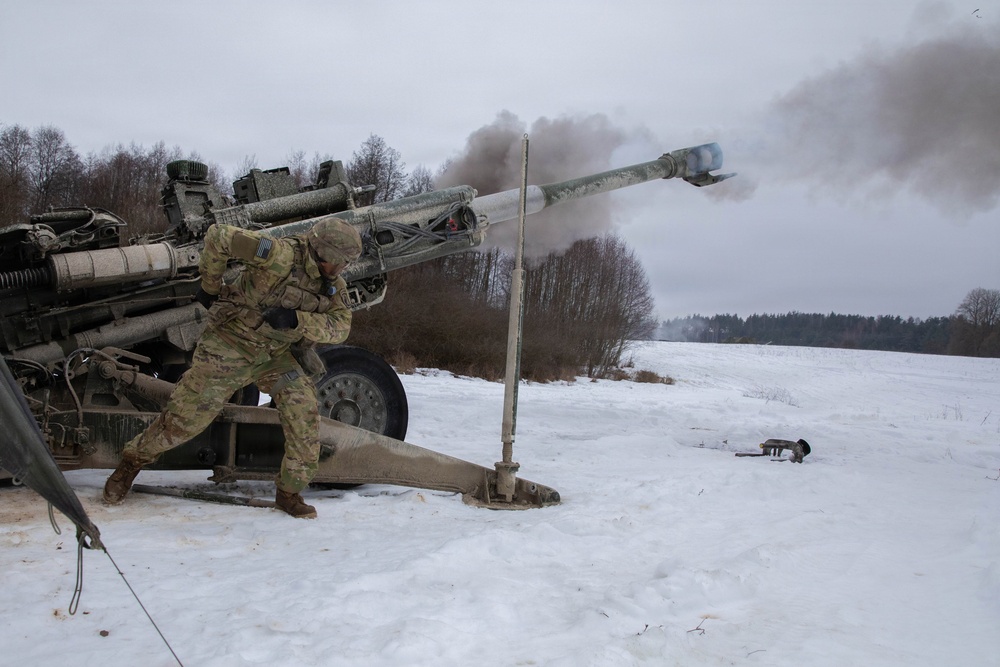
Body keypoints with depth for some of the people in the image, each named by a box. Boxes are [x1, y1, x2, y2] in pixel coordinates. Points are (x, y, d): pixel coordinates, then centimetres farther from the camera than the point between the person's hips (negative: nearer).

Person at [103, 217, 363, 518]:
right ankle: (132, 461, 27)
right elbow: (218, 236, -25)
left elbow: (340, 326, -13)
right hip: (231, 344, -5)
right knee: (186, 416, 0)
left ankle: (290, 491, 3)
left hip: (276, 355, 5)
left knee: (304, 411, -12)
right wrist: (210, 285, -14)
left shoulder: (333, 285, -3)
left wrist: (296, 320, -29)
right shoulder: (283, 256, -26)